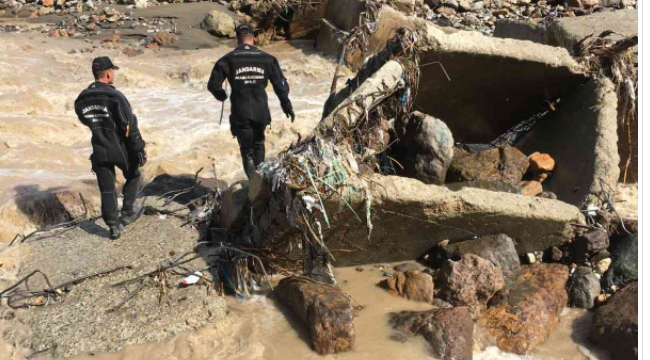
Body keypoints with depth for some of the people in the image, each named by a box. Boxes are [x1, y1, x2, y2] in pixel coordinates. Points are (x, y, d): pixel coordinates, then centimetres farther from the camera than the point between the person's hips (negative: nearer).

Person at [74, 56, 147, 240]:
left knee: (107, 190, 11)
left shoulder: (81, 100, 0)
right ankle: (127, 213, 24)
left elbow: (86, 122, 13)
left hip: (99, 151, 4)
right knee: (132, 176, 22)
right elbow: (130, 126, -17)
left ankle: (114, 226, 15)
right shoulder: (115, 97, -18)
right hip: (121, 149, -4)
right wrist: (140, 150, -11)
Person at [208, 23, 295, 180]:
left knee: (247, 150, 10)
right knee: (258, 144, 26)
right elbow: (281, 85, 1)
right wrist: (287, 105, 13)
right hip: (261, 112, 2)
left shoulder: (227, 59, -4)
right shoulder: (267, 59, -1)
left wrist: (222, 96, 18)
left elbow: (213, 85, -4)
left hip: (240, 113, -2)